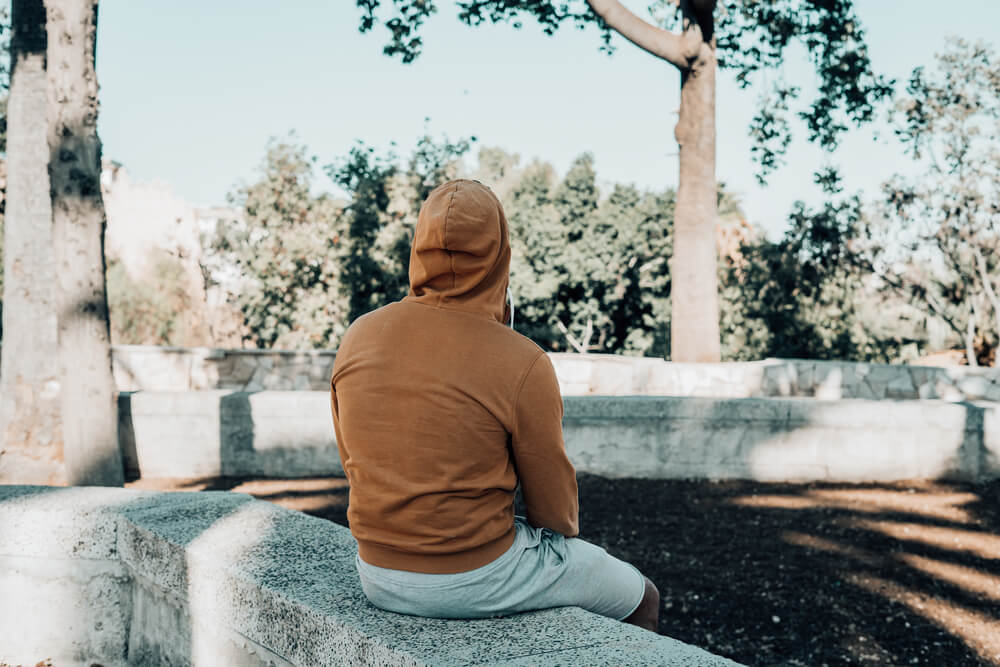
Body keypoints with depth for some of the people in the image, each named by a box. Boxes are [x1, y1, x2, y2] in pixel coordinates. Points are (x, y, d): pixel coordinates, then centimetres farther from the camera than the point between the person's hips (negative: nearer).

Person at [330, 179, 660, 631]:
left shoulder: (358, 337, -5)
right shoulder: (522, 365, -21)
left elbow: (355, 465, 7)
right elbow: (554, 505, -11)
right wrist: (566, 532, 12)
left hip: (380, 577, 6)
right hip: (478, 580, -6)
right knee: (639, 597, 21)